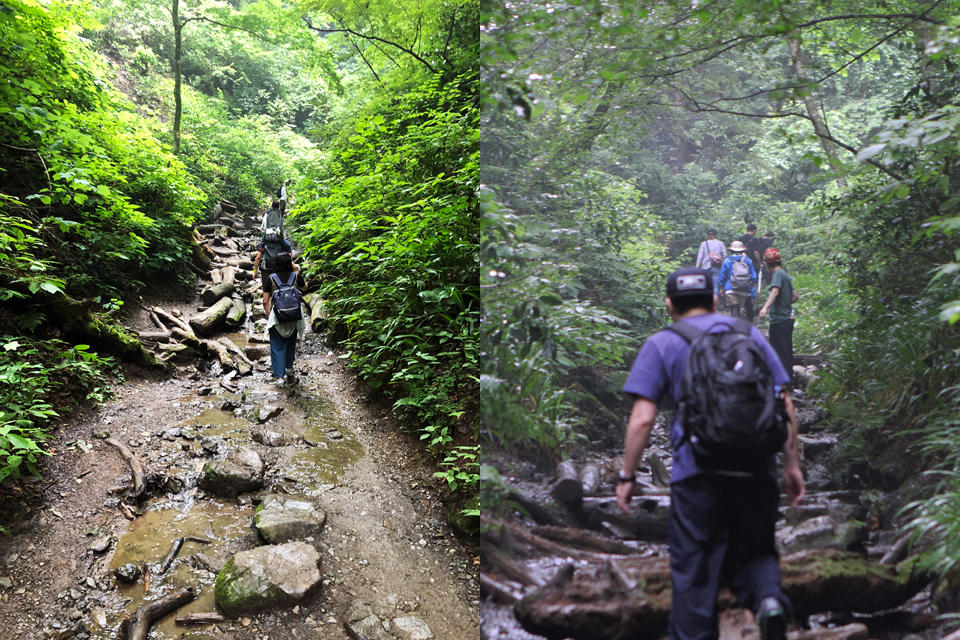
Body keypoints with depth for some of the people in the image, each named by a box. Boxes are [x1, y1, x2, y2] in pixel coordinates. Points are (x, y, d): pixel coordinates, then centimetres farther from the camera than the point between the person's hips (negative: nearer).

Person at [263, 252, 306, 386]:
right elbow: (304, 288, 19)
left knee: (277, 346, 6)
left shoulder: (271, 279, -4)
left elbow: (265, 301, -2)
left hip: (276, 316, -1)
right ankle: (289, 369, 19)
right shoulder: (296, 276, -3)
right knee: (291, 344, 23)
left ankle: (279, 376, 3)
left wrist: (268, 315, 12)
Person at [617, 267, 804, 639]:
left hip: (697, 472, -3)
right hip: (756, 471, 3)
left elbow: (642, 419, -5)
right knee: (753, 553, 20)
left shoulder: (661, 345, 4)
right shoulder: (750, 334, 14)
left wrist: (627, 476, 2)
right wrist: (792, 466, 13)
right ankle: (769, 599, -7)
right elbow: (785, 406, 8)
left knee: (693, 571, 8)